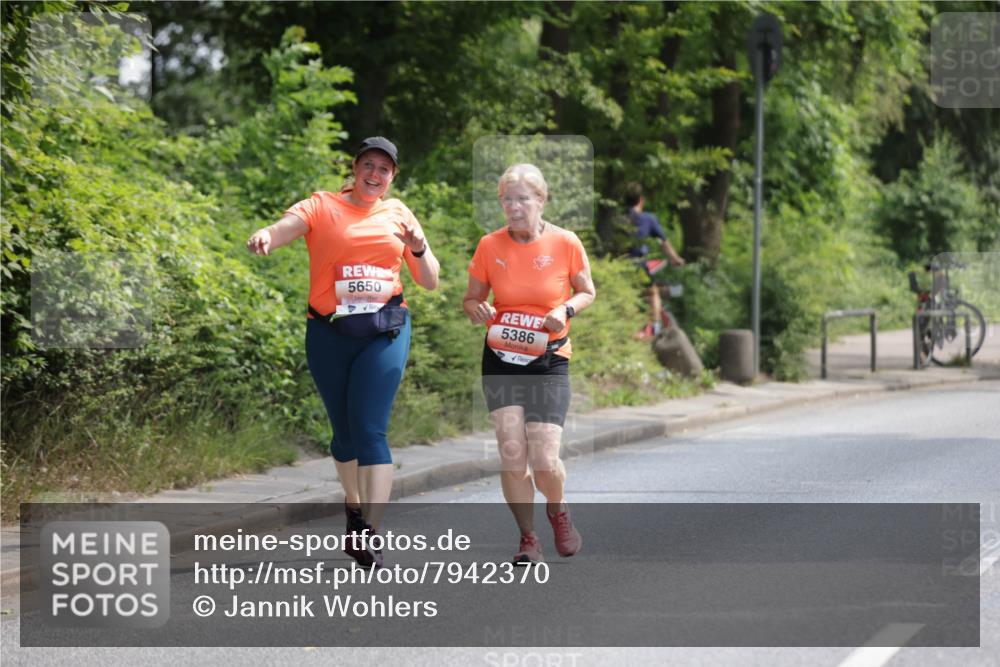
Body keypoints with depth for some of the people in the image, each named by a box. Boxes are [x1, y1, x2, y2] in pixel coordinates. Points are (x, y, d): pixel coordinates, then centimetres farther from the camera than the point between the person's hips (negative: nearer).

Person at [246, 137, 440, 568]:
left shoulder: (397, 214, 11)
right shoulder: (323, 207, 3)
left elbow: (429, 282, 14)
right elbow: (288, 225, -18)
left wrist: (418, 247, -6)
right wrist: (265, 237, -41)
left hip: (385, 330, 0)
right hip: (330, 333, 0)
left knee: (370, 429, -13)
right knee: (345, 431, 11)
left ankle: (369, 534, -16)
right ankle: (354, 504, 37)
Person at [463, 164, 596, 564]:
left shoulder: (565, 244, -6)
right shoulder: (490, 246, -2)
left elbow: (587, 292, 8)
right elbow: (472, 298, 9)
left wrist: (565, 310, -13)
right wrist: (476, 309, -15)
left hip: (550, 361, -1)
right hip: (501, 359, 1)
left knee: (544, 460, -8)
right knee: (511, 453, -8)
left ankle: (557, 509, 26)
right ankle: (528, 539, 8)